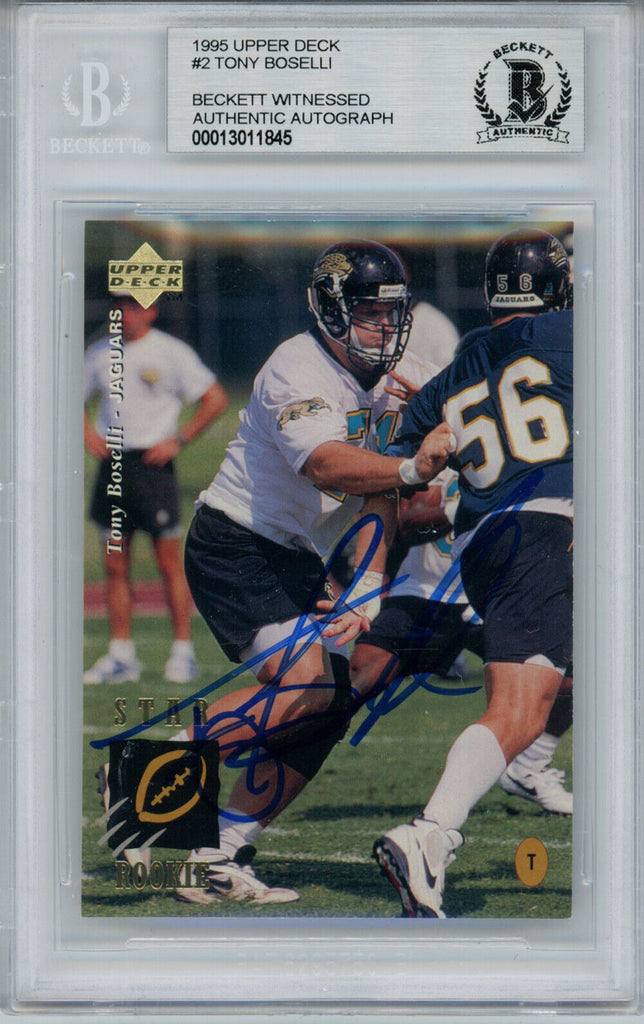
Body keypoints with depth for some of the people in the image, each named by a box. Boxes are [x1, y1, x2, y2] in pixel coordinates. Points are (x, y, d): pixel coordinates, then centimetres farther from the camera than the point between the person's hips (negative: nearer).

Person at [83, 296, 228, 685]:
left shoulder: (171, 352, -4)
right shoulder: (101, 353, 10)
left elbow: (216, 398, -4)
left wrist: (179, 440, -9)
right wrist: (88, 434, 7)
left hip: (152, 463, -5)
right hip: (112, 462, 5)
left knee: (170, 563, -2)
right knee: (115, 566, 5)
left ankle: (183, 651, 5)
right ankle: (121, 656, 11)